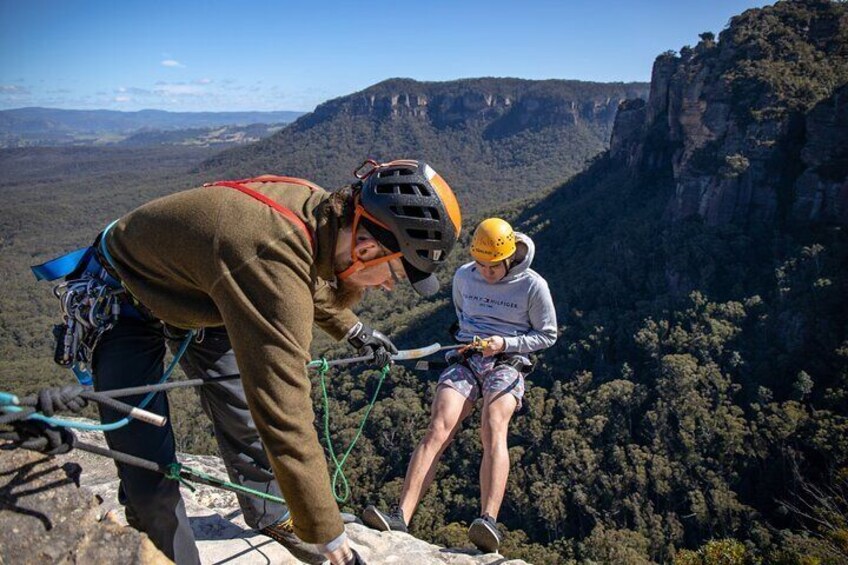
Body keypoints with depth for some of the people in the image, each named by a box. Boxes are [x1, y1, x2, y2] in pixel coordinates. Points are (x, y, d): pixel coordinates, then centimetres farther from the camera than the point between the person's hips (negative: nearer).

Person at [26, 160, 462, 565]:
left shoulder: (318, 206, -18)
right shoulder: (271, 264, -45)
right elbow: (287, 422, -42)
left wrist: (352, 329, 15)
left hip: (190, 292, 7)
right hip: (124, 304, -7)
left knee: (248, 418, 12)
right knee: (150, 471, -9)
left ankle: (270, 516, 37)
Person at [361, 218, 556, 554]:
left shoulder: (533, 286, -2)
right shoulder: (464, 276, 9)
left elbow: (547, 335, 5)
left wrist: (505, 343, -9)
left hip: (507, 363, -2)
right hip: (464, 360, 3)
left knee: (493, 430, -32)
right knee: (438, 430, -21)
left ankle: (488, 522, -41)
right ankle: (400, 517, -30)